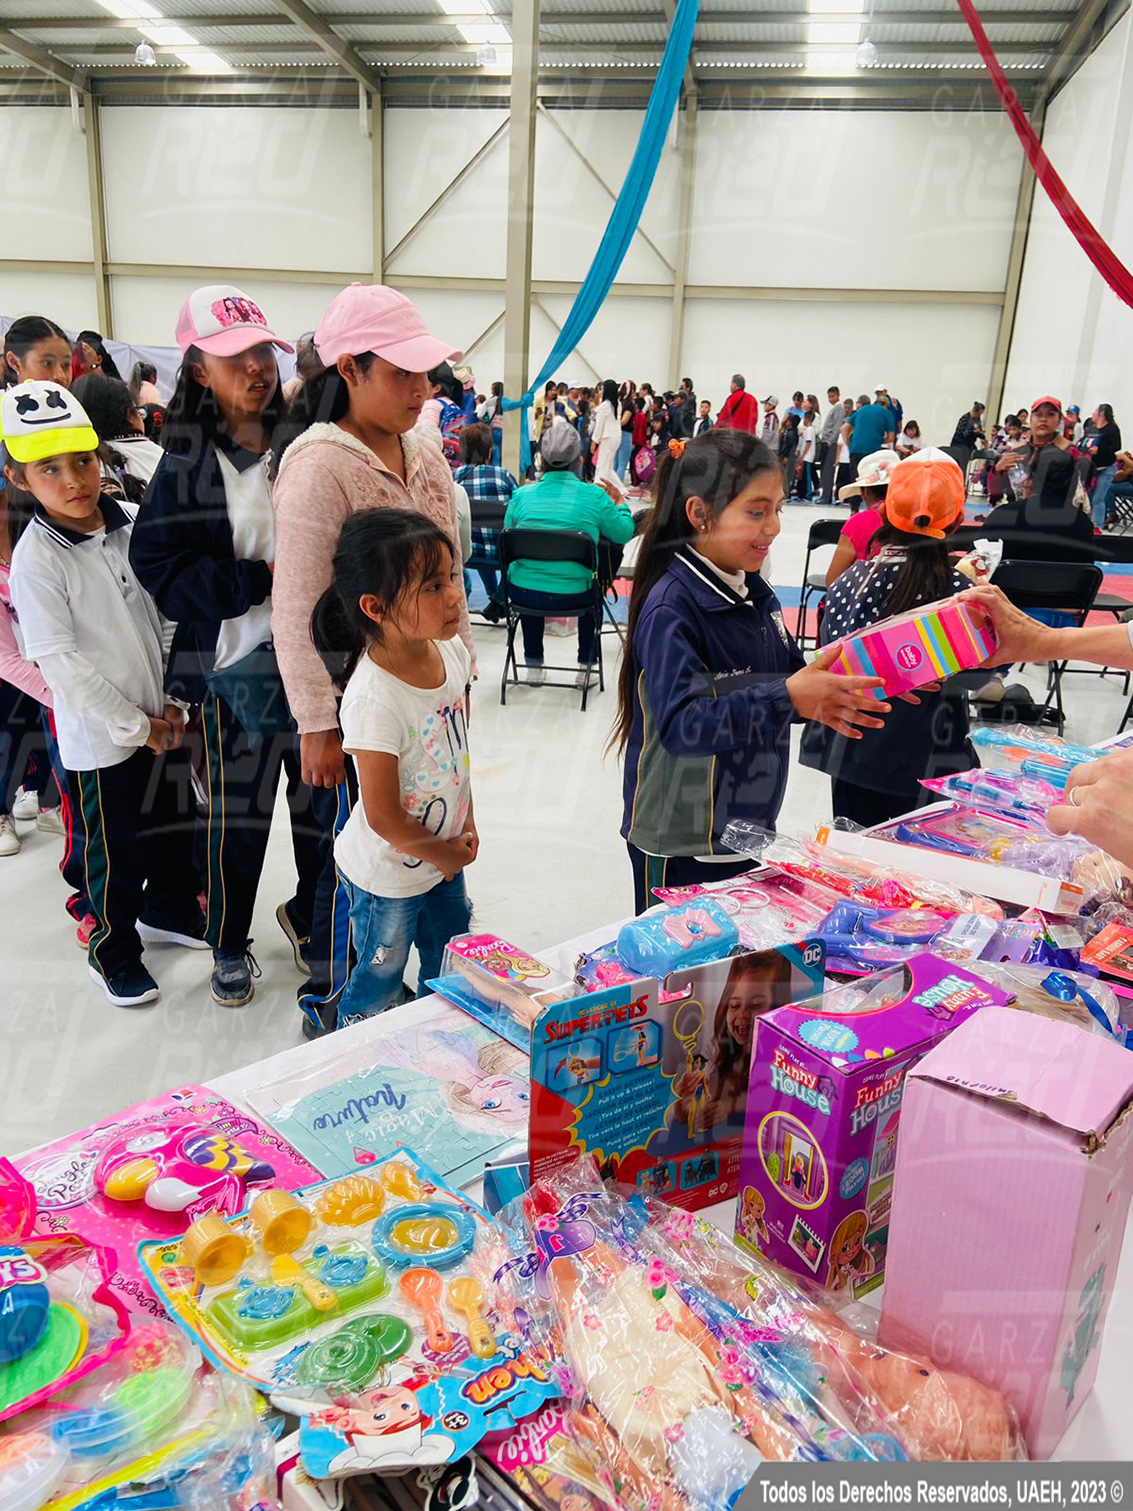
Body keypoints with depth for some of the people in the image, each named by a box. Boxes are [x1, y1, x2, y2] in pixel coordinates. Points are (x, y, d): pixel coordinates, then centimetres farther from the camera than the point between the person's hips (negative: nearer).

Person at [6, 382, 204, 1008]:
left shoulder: (133, 523, -1)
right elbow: (61, 662, -18)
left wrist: (174, 702, 1)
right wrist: (135, 726, -15)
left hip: (165, 721, 6)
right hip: (103, 738, -5)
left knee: (176, 823, 22)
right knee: (117, 855, 9)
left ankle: (168, 908, 47)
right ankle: (114, 953, 31)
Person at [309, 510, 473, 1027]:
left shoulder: (452, 650, -10)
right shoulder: (374, 700, -33)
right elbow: (384, 817, -25)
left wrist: (466, 825, 7)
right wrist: (446, 855, -10)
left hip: (445, 854, 7)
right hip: (389, 873, -7)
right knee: (378, 985, 16)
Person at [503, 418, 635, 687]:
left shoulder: (521, 495, -4)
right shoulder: (595, 496, -8)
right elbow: (624, 534, 7)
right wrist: (619, 505, 26)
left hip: (522, 594, 2)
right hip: (572, 597, -1)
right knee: (593, 586, 34)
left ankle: (534, 666, 41)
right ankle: (585, 666, 39)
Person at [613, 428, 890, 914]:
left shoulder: (753, 591, 4)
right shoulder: (671, 608, -21)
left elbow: (790, 671, 12)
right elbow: (683, 724, -31)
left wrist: (833, 688, -8)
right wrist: (788, 697, -38)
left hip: (748, 830, 8)